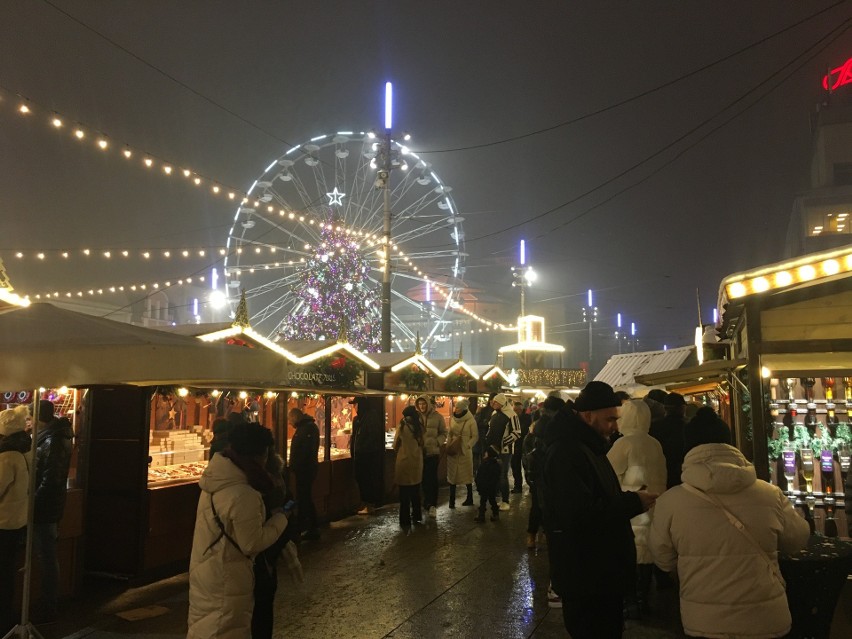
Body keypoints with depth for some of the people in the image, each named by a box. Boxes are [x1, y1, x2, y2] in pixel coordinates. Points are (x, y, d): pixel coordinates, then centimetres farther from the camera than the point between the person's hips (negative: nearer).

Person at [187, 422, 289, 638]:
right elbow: (252, 544, -23)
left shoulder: (217, 477, -3)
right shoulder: (243, 495, -30)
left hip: (206, 572, 9)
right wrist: (280, 518, -12)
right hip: (225, 580, -8)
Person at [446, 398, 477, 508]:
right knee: (452, 474, 3)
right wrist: (448, 445, 0)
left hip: (465, 452, -4)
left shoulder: (471, 421, -8)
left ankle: (470, 498, 20)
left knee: (467, 474, 7)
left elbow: (475, 436, -5)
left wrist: (467, 445, -16)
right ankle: (452, 500, 8)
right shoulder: (453, 419, 7)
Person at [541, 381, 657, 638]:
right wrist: (633, 502, -23)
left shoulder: (588, 445, 12)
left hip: (602, 570, 10)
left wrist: (631, 499, 4)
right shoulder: (566, 452, -24)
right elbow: (580, 514, -32)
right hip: (584, 575, -10)